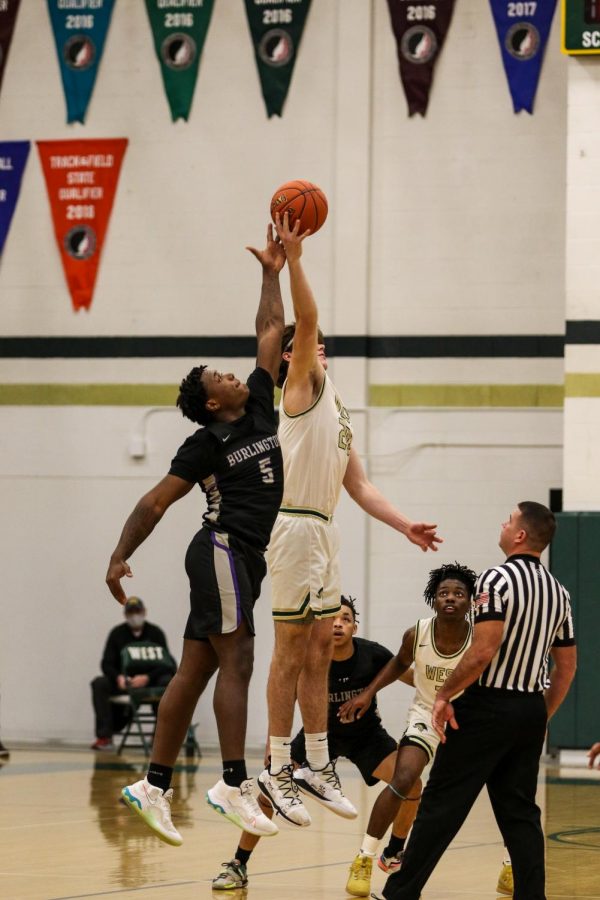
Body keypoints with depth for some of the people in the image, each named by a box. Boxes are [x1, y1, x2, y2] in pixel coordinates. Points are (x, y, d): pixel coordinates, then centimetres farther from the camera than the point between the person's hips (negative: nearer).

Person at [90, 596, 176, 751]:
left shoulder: (155, 633, 0)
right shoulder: (117, 633, 5)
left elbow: (165, 664, -8)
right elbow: (107, 664, 0)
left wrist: (147, 678, -26)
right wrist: (118, 677, -23)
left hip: (150, 681, -2)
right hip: (123, 682, 2)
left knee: (166, 681, -34)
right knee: (99, 684, -25)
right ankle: (105, 737, -30)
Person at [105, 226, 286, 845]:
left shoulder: (259, 409, 15)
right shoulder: (207, 443, -3)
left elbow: (269, 333, 19)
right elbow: (155, 502, -4)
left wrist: (272, 272, 17)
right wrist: (120, 556, -12)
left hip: (244, 559, 7)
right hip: (223, 549, -7)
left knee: (194, 672, 7)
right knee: (236, 663, -15)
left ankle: (153, 786, 8)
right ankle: (233, 785, -20)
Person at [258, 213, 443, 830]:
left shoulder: (335, 410, 22)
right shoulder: (304, 387, -2)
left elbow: (358, 485, 21)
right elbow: (306, 320, -19)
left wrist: (405, 525, 12)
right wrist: (292, 258, -27)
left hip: (325, 531, 9)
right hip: (297, 527, -9)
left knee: (319, 651, 11)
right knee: (292, 651, -5)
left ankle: (316, 765, 16)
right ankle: (277, 770, -1)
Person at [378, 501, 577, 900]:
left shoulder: (498, 579, -13)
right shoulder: (559, 592, 11)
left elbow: (483, 651, -20)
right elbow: (567, 668, 15)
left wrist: (445, 694, -10)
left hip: (488, 706, -7)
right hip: (531, 710, 7)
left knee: (442, 803, -1)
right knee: (520, 812, 9)